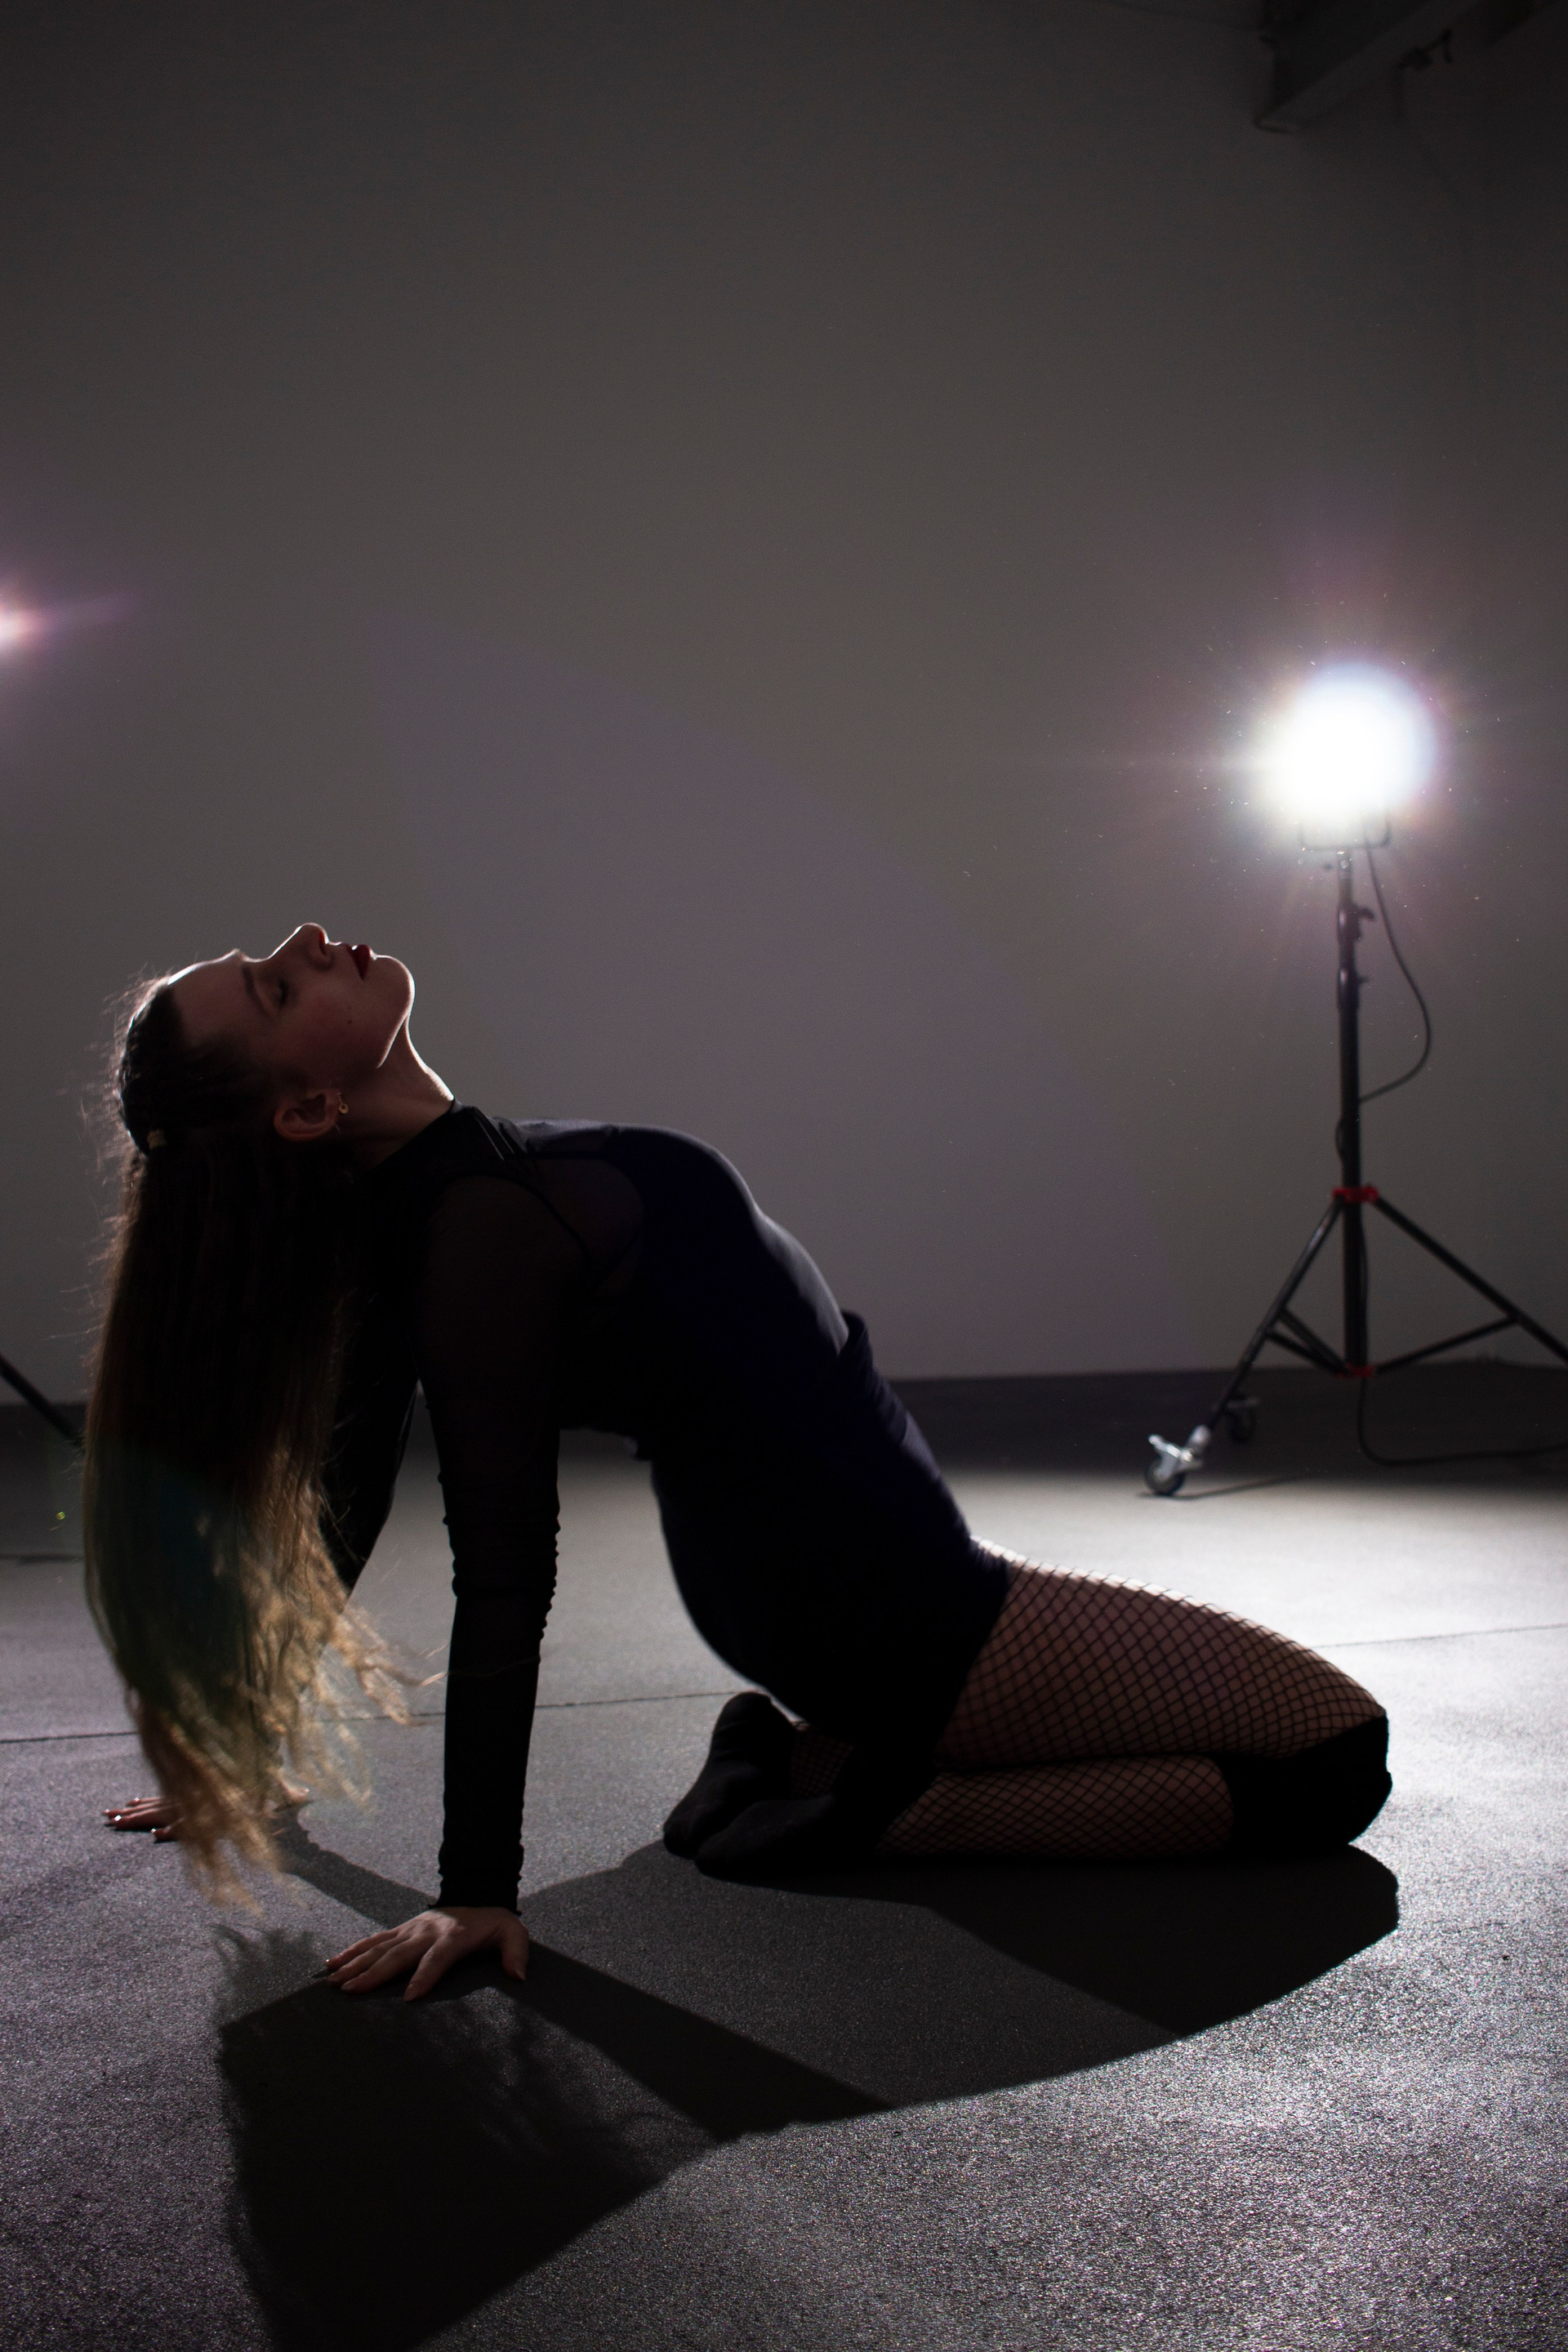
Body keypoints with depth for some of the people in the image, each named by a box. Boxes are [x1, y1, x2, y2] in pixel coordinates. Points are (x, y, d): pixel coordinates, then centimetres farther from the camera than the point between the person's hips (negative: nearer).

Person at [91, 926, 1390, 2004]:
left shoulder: (399, 1210, -1)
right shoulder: (486, 1227, -27)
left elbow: (340, 1503, 6)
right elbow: (505, 1577, -26)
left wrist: (250, 1754, 17)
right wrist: (478, 1889, -22)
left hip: (829, 1569, 10)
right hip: (880, 1607, -10)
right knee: (1335, 1755, -2)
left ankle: (805, 1754, 14)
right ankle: (886, 1814, -6)